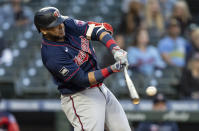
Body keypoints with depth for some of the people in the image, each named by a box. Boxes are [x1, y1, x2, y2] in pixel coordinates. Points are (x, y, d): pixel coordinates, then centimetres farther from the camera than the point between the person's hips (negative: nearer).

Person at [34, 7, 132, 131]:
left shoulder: (68, 24, -4)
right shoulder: (52, 55, -26)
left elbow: (99, 29, -4)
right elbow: (83, 80, -25)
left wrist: (115, 49, -21)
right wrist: (112, 69, -33)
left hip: (100, 88, 8)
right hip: (79, 97, -8)